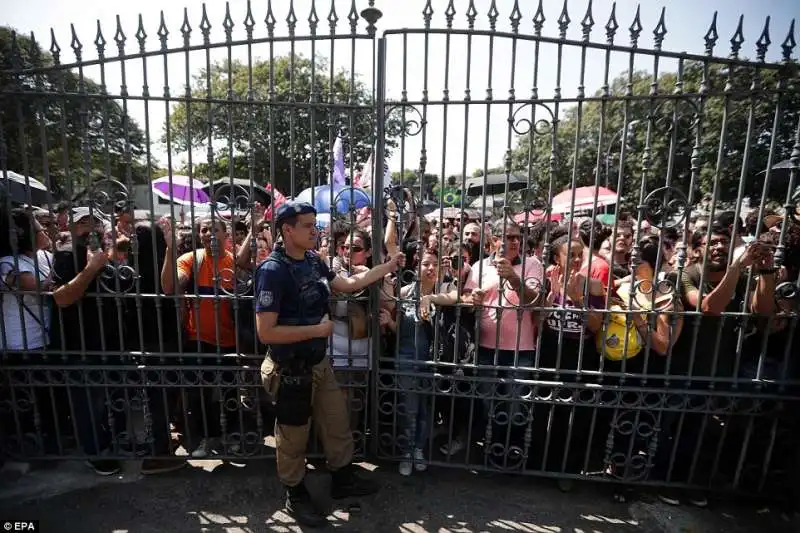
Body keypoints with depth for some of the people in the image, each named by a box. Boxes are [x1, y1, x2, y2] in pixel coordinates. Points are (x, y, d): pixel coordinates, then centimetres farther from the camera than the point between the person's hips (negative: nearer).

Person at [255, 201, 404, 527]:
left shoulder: (313, 262, -1)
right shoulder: (273, 271, -23)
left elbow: (349, 284, 10)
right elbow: (266, 332, -25)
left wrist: (389, 266, 7)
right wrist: (317, 329, -20)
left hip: (319, 363, 7)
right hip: (290, 371, -7)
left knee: (338, 423, 21)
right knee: (293, 436, 16)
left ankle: (342, 480, 45)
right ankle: (296, 496, 41)